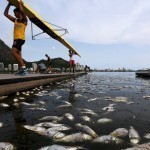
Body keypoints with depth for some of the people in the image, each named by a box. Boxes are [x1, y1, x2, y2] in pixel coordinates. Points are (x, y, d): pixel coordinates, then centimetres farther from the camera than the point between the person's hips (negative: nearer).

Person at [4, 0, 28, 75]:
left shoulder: (24, 20, 3)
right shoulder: (15, 20, 21)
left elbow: (22, 11, -14)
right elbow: (5, 13, 23)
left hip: (20, 38, -8)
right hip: (16, 39, 8)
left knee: (13, 52, -25)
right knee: (18, 55, 2)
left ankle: (23, 67, -26)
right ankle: (22, 70, 1)